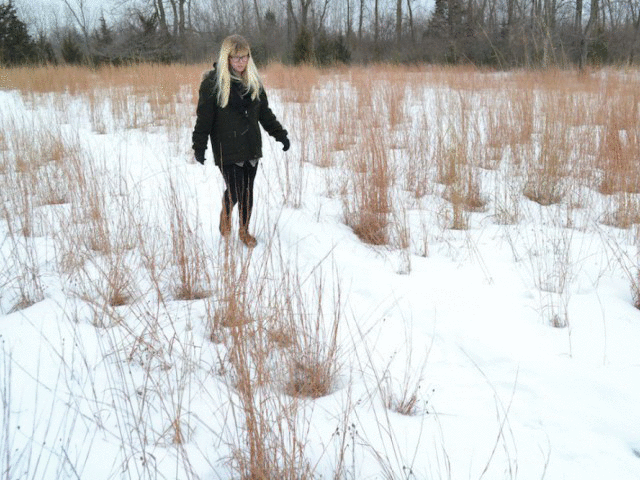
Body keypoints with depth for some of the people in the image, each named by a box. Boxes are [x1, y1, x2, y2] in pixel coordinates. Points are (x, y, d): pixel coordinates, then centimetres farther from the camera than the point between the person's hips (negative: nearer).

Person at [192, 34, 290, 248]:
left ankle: (244, 230, 26)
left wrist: (280, 134, 13)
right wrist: (199, 147, -10)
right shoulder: (213, 82, -8)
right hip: (227, 149, -5)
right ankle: (226, 214, 25)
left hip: (251, 147, 5)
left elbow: (264, 112, 18)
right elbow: (204, 117, -7)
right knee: (235, 190, -8)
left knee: (247, 191, 8)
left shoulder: (254, 80, 9)